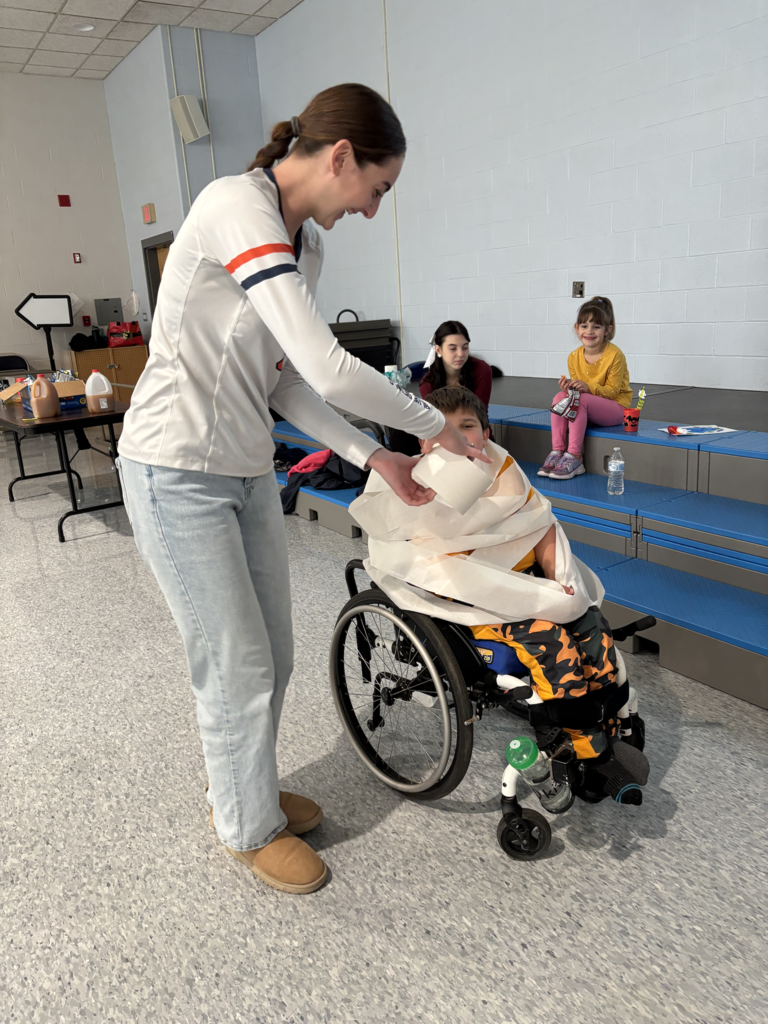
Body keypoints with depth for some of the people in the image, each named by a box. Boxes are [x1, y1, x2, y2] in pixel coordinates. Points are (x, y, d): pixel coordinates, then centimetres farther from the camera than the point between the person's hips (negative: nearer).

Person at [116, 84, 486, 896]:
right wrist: (435, 424, -15)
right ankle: (250, 830, 28)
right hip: (177, 473, -8)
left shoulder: (304, 244, 9)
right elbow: (328, 368, -29)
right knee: (237, 667, 3)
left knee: (271, 656, 16)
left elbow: (285, 382, 8)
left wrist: (372, 456, 0)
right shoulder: (236, 205, -20)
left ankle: (243, 791, 42)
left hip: (248, 470, 9)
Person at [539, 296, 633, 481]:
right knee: (560, 397, -21)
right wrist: (569, 386, -18)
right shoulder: (574, 357, 0)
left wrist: (588, 387, -29)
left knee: (581, 400, -32)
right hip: (588, 409, 5)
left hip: (617, 408, -5)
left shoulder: (614, 355, -15)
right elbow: (578, 388, 6)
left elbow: (613, 390, -13)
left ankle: (574, 457, -32)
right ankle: (557, 451, -24)